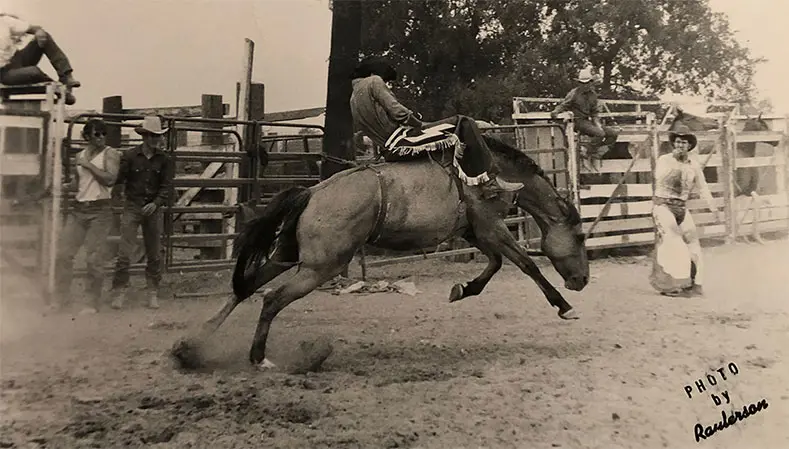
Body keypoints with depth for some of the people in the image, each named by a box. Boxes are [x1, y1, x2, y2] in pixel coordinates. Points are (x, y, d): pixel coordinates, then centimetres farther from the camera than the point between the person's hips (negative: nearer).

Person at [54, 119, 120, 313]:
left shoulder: (110, 153, -2)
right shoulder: (80, 155, 15)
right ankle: (64, 296, 14)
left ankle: (93, 302, 7)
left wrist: (88, 165, -10)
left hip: (100, 210, -6)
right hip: (78, 208, 6)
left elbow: (110, 179, -16)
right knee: (62, 253, 2)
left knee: (94, 258, -5)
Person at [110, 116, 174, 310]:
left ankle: (153, 292, 18)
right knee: (124, 252, -5)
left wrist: (156, 203, -15)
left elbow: (166, 186, -1)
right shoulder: (130, 156, -2)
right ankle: (119, 291, 4)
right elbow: (118, 179, -1)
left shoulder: (164, 160, 2)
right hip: (132, 207, -2)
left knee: (154, 254, 7)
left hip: (153, 209, 2)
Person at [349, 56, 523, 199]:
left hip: (388, 149, 10)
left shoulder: (354, 96, 23)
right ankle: (489, 181, -11)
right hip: (399, 140, -10)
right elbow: (396, 111, -16)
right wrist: (420, 124, -3)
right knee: (463, 124, -8)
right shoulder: (374, 81, -3)